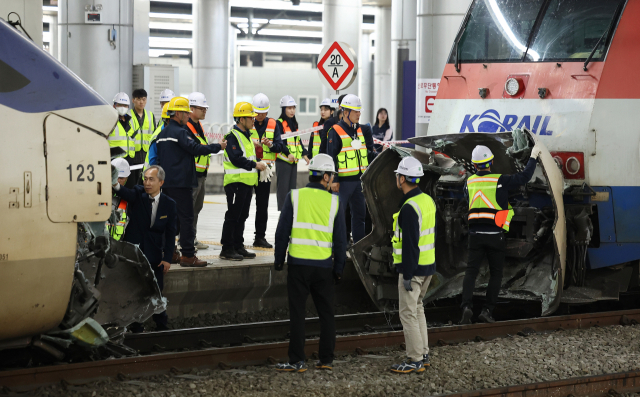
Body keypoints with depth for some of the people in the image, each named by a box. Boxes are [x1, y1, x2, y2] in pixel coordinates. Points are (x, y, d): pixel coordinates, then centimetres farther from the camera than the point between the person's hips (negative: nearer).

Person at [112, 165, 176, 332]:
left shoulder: (169, 204, -1)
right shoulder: (138, 195, -5)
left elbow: (170, 233, 2)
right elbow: (126, 193, -29)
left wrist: (167, 258, -4)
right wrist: (116, 185, -52)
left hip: (155, 255, 1)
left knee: (157, 290, 6)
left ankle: (161, 324, 21)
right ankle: (136, 326, 9)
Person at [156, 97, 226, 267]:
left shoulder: (162, 134, 14)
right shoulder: (179, 132, -14)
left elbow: (157, 157, 18)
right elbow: (195, 148, -19)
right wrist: (217, 147, -10)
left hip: (166, 182, 9)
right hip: (181, 182, -9)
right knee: (186, 217, -7)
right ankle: (188, 256, -9)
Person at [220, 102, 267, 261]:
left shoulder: (246, 135, 19)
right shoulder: (232, 136, -12)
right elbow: (236, 159, -21)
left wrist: (258, 165, 9)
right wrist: (255, 164, -17)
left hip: (247, 182, 9)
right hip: (236, 181, -9)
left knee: (242, 216, 12)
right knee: (232, 216, -6)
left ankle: (238, 246, 19)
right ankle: (227, 249, -2)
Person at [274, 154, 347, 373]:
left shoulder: (294, 196, -3)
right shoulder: (334, 201, 0)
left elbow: (282, 232, -3)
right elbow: (340, 239, 1)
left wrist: (279, 261, 8)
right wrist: (339, 269, 10)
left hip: (298, 264, -1)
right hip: (324, 265, 1)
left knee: (298, 314, 2)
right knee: (326, 313, 12)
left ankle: (297, 361, 1)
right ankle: (326, 359, 15)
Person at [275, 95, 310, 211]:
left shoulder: (294, 124, 17)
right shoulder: (279, 123, -8)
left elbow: (298, 140, 23)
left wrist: (304, 154, 15)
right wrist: (288, 153, -25)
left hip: (294, 160, 8)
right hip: (283, 159, -8)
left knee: (292, 187, 10)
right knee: (283, 187, -7)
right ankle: (282, 210, -5)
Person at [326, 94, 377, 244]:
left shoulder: (361, 130, 12)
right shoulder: (336, 131, -9)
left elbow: (369, 153, 20)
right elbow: (331, 157, -12)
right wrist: (334, 180, -16)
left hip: (359, 179, 7)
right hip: (344, 180, -7)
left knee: (359, 212, 11)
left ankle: (359, 243, 18)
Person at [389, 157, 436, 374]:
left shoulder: (409, 208, -21)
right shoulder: (427, 200, 8)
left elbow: (410, 244, -23)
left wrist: (407, 275, -20)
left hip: (413, 267, -9)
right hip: (428, 265, 9)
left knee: (408, 312, -3)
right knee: (417, 308, 19)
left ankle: (415, 360, -1)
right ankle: (423, 354, 24)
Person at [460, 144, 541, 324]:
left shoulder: (470, 182, 4)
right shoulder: (500, 181, -9)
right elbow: (524, 177, -6)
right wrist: (533, 157, 8)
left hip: (475, 234, 3)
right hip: (495, 234, -3)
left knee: (471, 271, 2)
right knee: (496, 274, 8)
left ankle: (467, 306, -18)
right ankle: (487, 310, 1)